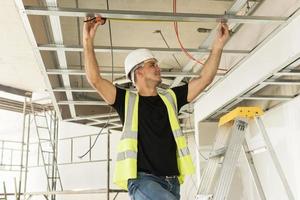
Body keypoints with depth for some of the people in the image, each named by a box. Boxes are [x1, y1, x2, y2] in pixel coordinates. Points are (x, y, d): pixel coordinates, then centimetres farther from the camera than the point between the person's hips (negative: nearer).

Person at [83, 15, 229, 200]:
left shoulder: (170, 98, 16)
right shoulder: (128, 100, 5)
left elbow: (204, 79, 15)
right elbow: (95, 79, -6)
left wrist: (218, 45, 10)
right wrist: (88, 41, -11)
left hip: (171, 182, 5)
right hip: (143, 180, -5)